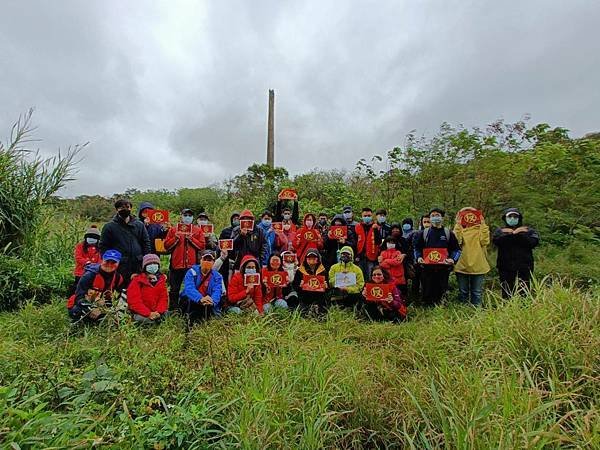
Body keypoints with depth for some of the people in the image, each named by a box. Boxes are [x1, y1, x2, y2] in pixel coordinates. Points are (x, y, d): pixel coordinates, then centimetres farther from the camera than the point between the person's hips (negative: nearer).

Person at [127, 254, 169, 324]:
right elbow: (134, 301, -13)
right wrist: (149, 314, -22)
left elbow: (163, 298, 4)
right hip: (140, 313, -4)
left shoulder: (161, 280, 8)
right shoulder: (137, 281, -5)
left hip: (156, 312, 4)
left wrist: (158, 312, -16)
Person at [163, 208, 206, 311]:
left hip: (192, 265, 0)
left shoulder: (198, 230, 8)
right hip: (176, 264, 0)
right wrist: (176, 238, -11)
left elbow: (202, 246, -2)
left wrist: (191, 239, -12)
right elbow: (166, 245, 3)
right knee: (174, 289, 8)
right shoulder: (173, 229, 8)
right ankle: (173, 309, 19)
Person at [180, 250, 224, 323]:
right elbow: (189, 289, -28)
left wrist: (212, 301, -46)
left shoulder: (217, 276, -4)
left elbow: (217, 292, -21)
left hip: (206, 302, 2)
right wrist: (200, 299, -48)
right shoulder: (192, 272, -11)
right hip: (188, 301, -1)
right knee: (190, 299, -33)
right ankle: (190, 319, -15)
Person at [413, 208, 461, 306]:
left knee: (441, 293, 5)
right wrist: (418, 257, -7)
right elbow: (417, 248, 12)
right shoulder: (423, 233, 8)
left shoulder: (449, 233, 7)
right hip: (427, 268, 0)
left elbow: (456, 249, 8)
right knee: (427, 293, 4)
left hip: (443, 268, 0)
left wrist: (453, 259, -10)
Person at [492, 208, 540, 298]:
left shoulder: (528, 230, 13)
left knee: (524, 293, 1)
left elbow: (534, 242, -7)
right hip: (506, 268, 0)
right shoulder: (500, 231, 13)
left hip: (524, 268, 0)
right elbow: (496, 240, -10)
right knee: (507, 294, 2)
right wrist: (513, 234, -14)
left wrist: (518, 234, -10)